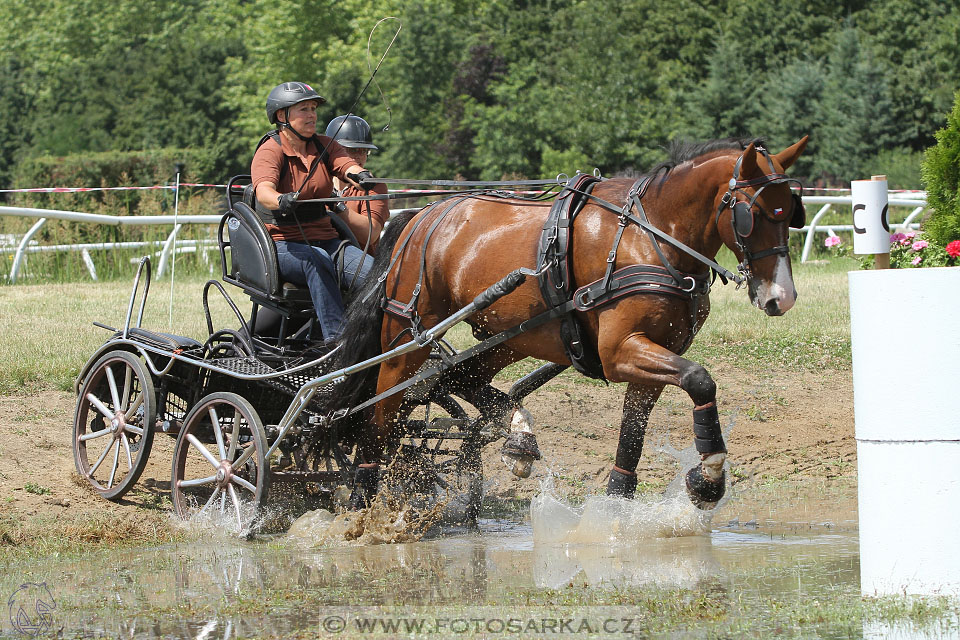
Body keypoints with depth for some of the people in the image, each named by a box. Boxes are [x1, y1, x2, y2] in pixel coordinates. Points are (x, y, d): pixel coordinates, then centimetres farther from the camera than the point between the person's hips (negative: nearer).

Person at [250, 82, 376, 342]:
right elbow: (263, 190, -29)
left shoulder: (324, 146, 9)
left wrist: (360, 176, -37)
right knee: (317, 260, -38)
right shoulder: (270, 151, -8)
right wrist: (282, 201, -53)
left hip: (324, 239, 5)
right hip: (282, 244, -5)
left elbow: (347, 165, -12)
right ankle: (335, 337, -45)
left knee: (374, 271, -21)